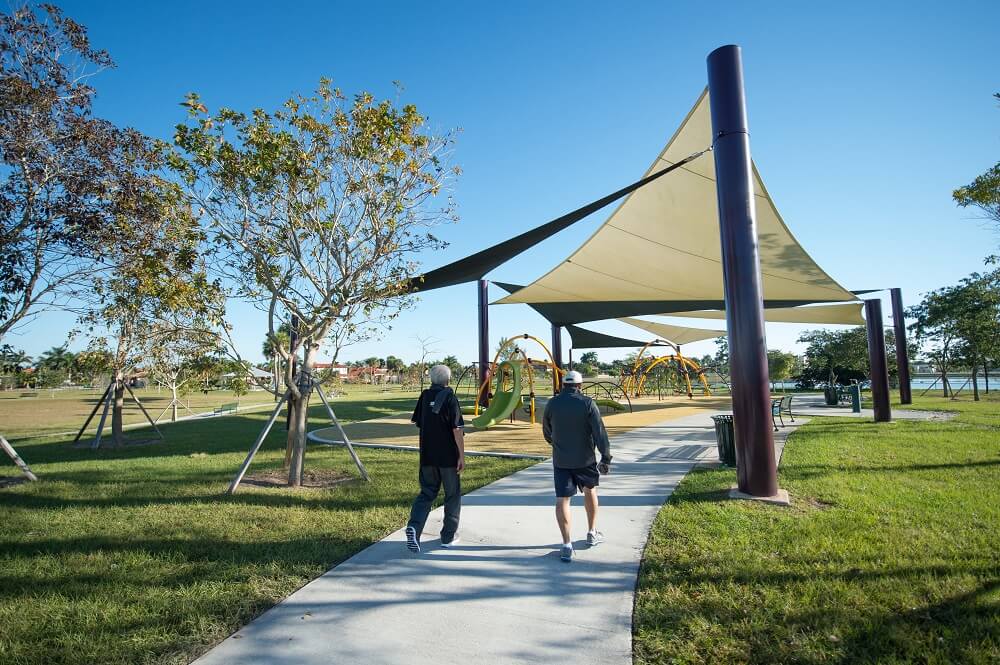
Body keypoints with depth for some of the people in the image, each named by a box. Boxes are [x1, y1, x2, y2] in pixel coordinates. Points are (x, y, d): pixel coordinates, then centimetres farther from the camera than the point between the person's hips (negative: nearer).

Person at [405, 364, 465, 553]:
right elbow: (457, 429, -15)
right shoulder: (449, 397, -11)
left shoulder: (424, 396, 4)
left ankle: (414, 527, -9)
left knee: (426, 493, 13)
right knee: (452, 495, 12)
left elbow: (419, 423, 12)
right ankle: (449, 536, 19)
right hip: (448, 456, -4)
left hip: (427, 456, 5)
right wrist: (462, 456, -11)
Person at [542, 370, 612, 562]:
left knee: (562, 500, 1)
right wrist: (606, 457, -9)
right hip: (585, 459, 0)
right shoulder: (587, 403, -9)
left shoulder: (552, 404, -1)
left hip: (560, 460, 1)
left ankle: (567, 545, -4)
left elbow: (546, 432, 13)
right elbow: (600, 432, -14)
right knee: (590, 491, 22)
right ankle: (592, 533, 33)